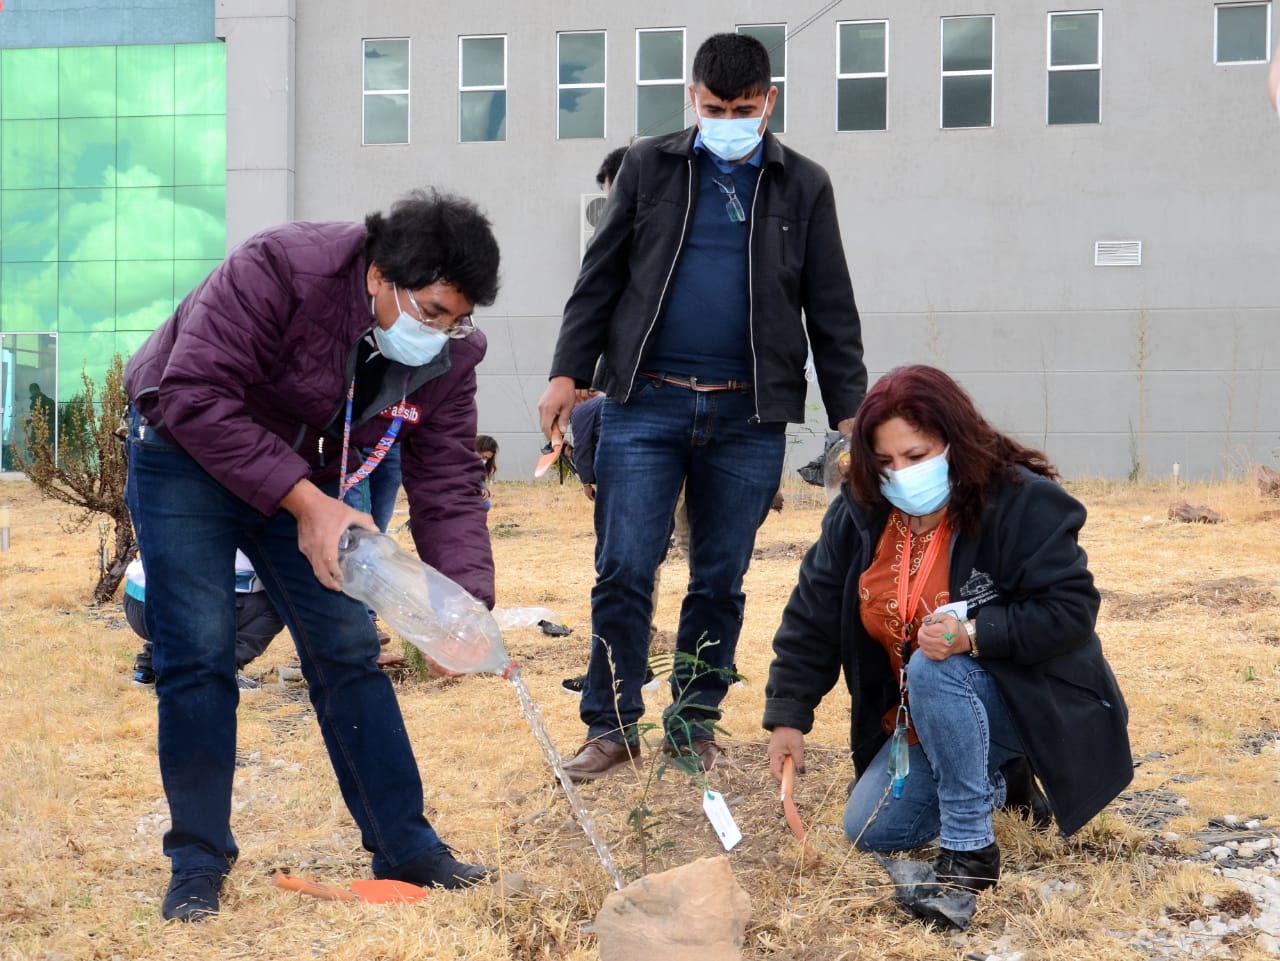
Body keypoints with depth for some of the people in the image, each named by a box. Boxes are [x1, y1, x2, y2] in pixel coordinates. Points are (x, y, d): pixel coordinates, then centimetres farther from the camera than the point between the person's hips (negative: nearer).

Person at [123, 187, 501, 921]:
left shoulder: (450, 351, -15)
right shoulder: (280, 270, -34)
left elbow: (448, 484, -13)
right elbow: (194, 395, -36)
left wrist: (468, 600, -28)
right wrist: (305, 503, -37)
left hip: (307, 475, 5)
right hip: (188, 452, -5)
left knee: (349, 650, 2)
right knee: (199, 653, -10)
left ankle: (405, 846, 11)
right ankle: (199, 861, 3)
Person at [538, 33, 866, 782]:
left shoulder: (803, 186, 8)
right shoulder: (649, 167, 7)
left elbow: (831, 310, 9)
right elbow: (601, 277, 8)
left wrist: (850, 410, 4)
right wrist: (569, 370, 1)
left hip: (749, 417, 1)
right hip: (645, 403, 0)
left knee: (721, 580, 6)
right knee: (624, 570, -3)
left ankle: (695, 723, 19)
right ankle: (613, 724, 8)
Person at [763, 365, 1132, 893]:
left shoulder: (1023, 503, -23)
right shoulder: (860, 513, -8)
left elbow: (1071, 610, -25)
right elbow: (812, 613, -2)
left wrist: (973, 635, -38)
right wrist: (788, 714, -9)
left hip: (1034, 700, -7)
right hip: (923, 716, 7)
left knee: (932, 670, -36)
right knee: (871, 830, 0)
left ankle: (970, 849, -24)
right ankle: (995, 778, 23)